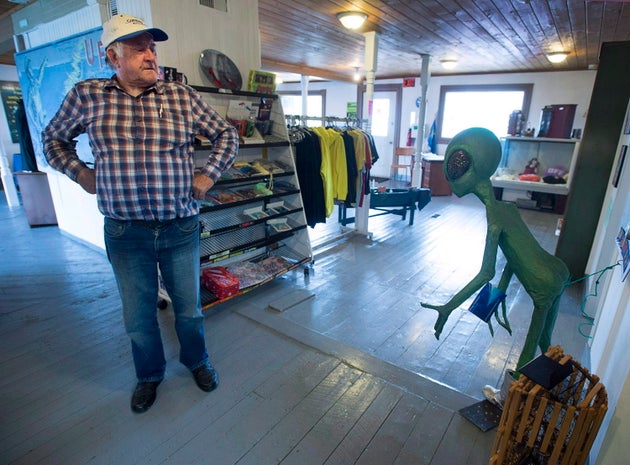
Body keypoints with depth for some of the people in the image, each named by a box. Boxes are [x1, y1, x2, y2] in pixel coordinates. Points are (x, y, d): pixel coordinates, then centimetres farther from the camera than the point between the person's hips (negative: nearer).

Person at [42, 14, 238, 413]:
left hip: (181, 228, 0)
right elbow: (54, 139, 18)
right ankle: (150, 375, 43)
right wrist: (80, 173, 4)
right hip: (125, 232, 1)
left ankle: (197, 361, 44)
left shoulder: (183, 96, -1)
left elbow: (226, 134, 8)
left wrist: (209, 174, -1)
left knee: (189, 308, 16)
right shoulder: (87, 95, 1)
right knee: (138, 316, 15)